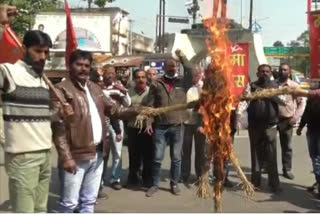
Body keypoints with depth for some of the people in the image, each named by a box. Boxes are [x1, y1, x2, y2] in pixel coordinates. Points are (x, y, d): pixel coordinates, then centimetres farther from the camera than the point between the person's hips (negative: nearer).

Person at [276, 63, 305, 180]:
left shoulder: (294, 86, 0)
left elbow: (301, 102, 0)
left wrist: (295, 118, -10)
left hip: (286, 120, -1)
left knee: (287, 147, 7)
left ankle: (287, 169, 17)